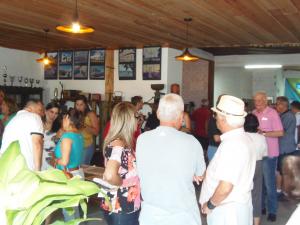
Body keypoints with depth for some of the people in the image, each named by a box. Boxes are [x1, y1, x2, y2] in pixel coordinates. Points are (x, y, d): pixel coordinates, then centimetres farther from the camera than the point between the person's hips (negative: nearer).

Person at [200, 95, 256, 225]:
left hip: (227, 211, -9)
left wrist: (209, 204, -13)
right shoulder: (242, 138, 6)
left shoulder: (231, 144, -25)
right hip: (237, 207, 9)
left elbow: (225, 188, -29)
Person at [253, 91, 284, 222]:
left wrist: (263, 133, -22)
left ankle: (272, 210, 14)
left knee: (269, 183, 2)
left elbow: (280, 133, -15)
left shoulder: (272, 113, -11)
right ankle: (260, 206, 30)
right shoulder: (253, 113, 6)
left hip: (269, 153, -6)